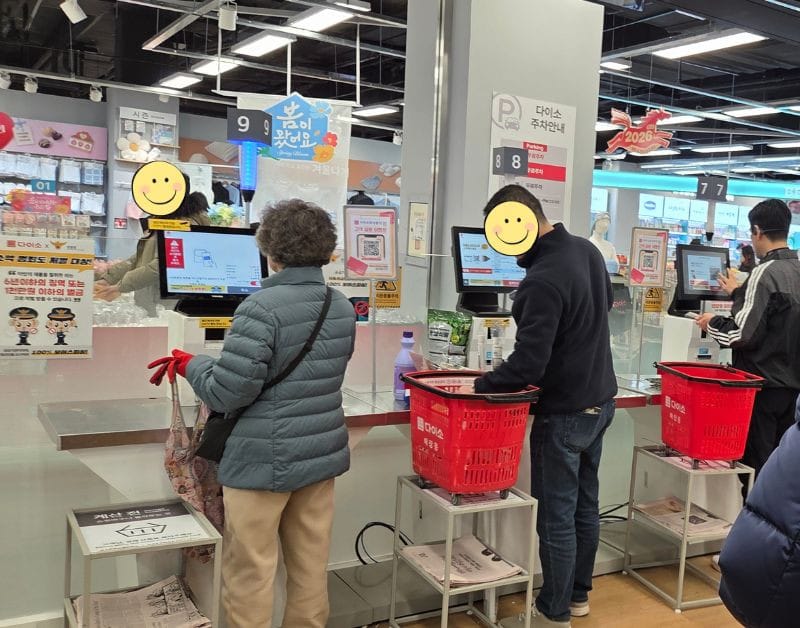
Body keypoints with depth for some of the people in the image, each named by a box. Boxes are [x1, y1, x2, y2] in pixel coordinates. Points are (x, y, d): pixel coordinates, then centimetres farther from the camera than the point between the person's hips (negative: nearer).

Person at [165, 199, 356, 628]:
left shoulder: (262, 307, -19)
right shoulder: (343, 308, 5)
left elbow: (228, 393, -19)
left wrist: (191, 365, 0)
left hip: (265, 462, -7)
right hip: (322, 454, 7)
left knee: (250, 574, 7)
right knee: (311, 568, 17)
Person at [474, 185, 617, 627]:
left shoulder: (543, 279, -28)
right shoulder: (588, 249, 1)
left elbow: (527, 365, -29)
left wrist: (480, 385, -17)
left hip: (565, 412, -9)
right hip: (600, 400, 9)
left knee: (556, 515, 5)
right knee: (585, 504, 20)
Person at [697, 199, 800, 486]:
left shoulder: (765, 273, -18)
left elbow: (743, 334, -22)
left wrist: (712, 323, -4)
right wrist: (738, 292, 28)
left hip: (764, 386, -7)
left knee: (755, 463, 3)